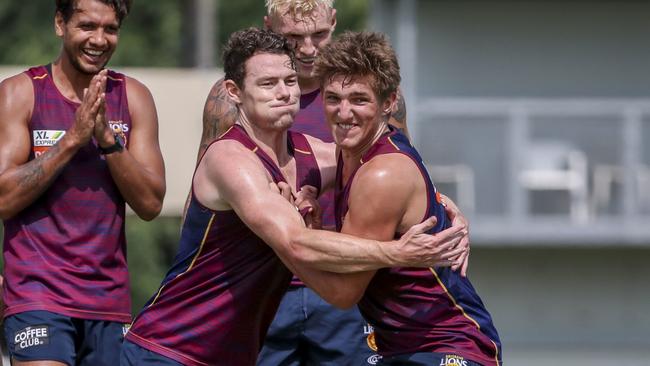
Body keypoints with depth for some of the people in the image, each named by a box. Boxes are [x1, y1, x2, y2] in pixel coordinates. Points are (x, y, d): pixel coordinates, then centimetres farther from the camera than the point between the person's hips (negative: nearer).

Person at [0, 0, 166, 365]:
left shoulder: (133, 97, 8)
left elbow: (150, 204, 0)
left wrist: (108, 137, -12)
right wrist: (73, 137, -14)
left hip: (109, 296, 4)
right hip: (38, 292, -4)